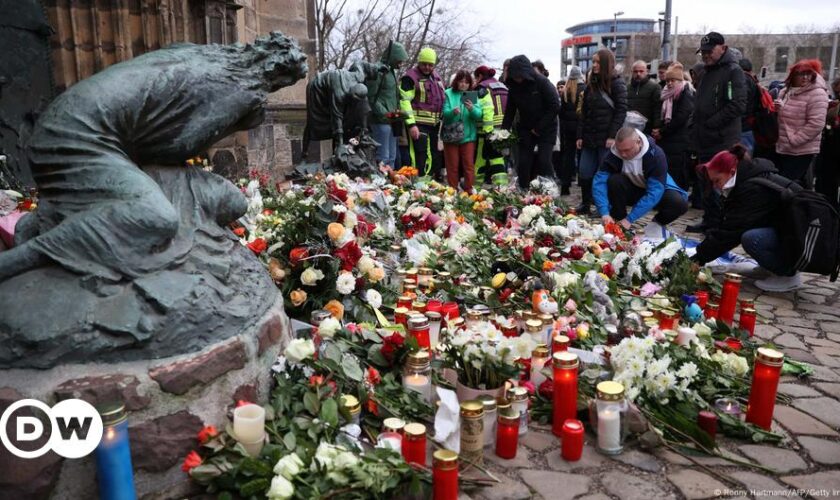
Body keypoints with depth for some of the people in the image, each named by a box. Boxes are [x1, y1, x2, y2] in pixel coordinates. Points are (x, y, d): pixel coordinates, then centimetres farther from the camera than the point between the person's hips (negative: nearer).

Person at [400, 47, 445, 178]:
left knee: (435, 155, 14)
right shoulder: (410, 77, -8)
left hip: (434, 123, 8)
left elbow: (441, 100, 26)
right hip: (418, 123, -8)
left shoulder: (436, 77, 16)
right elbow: (404, 101, -15)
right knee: (420, 155, -11)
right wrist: (411, 124, -22)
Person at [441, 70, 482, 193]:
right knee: (452, 166, 7)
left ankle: (469, 190, 13)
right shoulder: (448, 94, -1)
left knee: (469, 165, 4)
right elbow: (444, 113, -11)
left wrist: (472, 109, -27)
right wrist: (453, 112, -31)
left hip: (468, 136, 1)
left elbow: (479, 115, -6)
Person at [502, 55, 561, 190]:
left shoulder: (542, 82, -17)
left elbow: (555, 107, -16)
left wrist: (539, 128, -16)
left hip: (546, 129, -4)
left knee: (544, 161, -12)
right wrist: (504, 130, -7)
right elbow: (510, 111, 4)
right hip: (526, 128, 4)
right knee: (523, 163, 0)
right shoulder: (514, 86, -3)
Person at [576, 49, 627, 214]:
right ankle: (585, 204, 16)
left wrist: (613, 136, -17)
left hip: (606, 139, -6)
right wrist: (580, 136, 9)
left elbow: (621, 110, -9)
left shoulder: (617, 83, -3)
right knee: (585, 173, 4)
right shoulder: (591, 84, 16)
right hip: (589, 138, 6)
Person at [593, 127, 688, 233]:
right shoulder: (614, 154, -24)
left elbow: (654, 192, -33)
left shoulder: (655, 154, -29)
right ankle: (618, 221, -10)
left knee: (679, 203, -31)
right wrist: (605, 213, -43)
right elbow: (599, 182, -29)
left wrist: (629, 218, -38)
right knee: (614, 181, -31)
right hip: (631, 190, 1)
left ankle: (658, 223, 1)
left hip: (652, 190, -1)